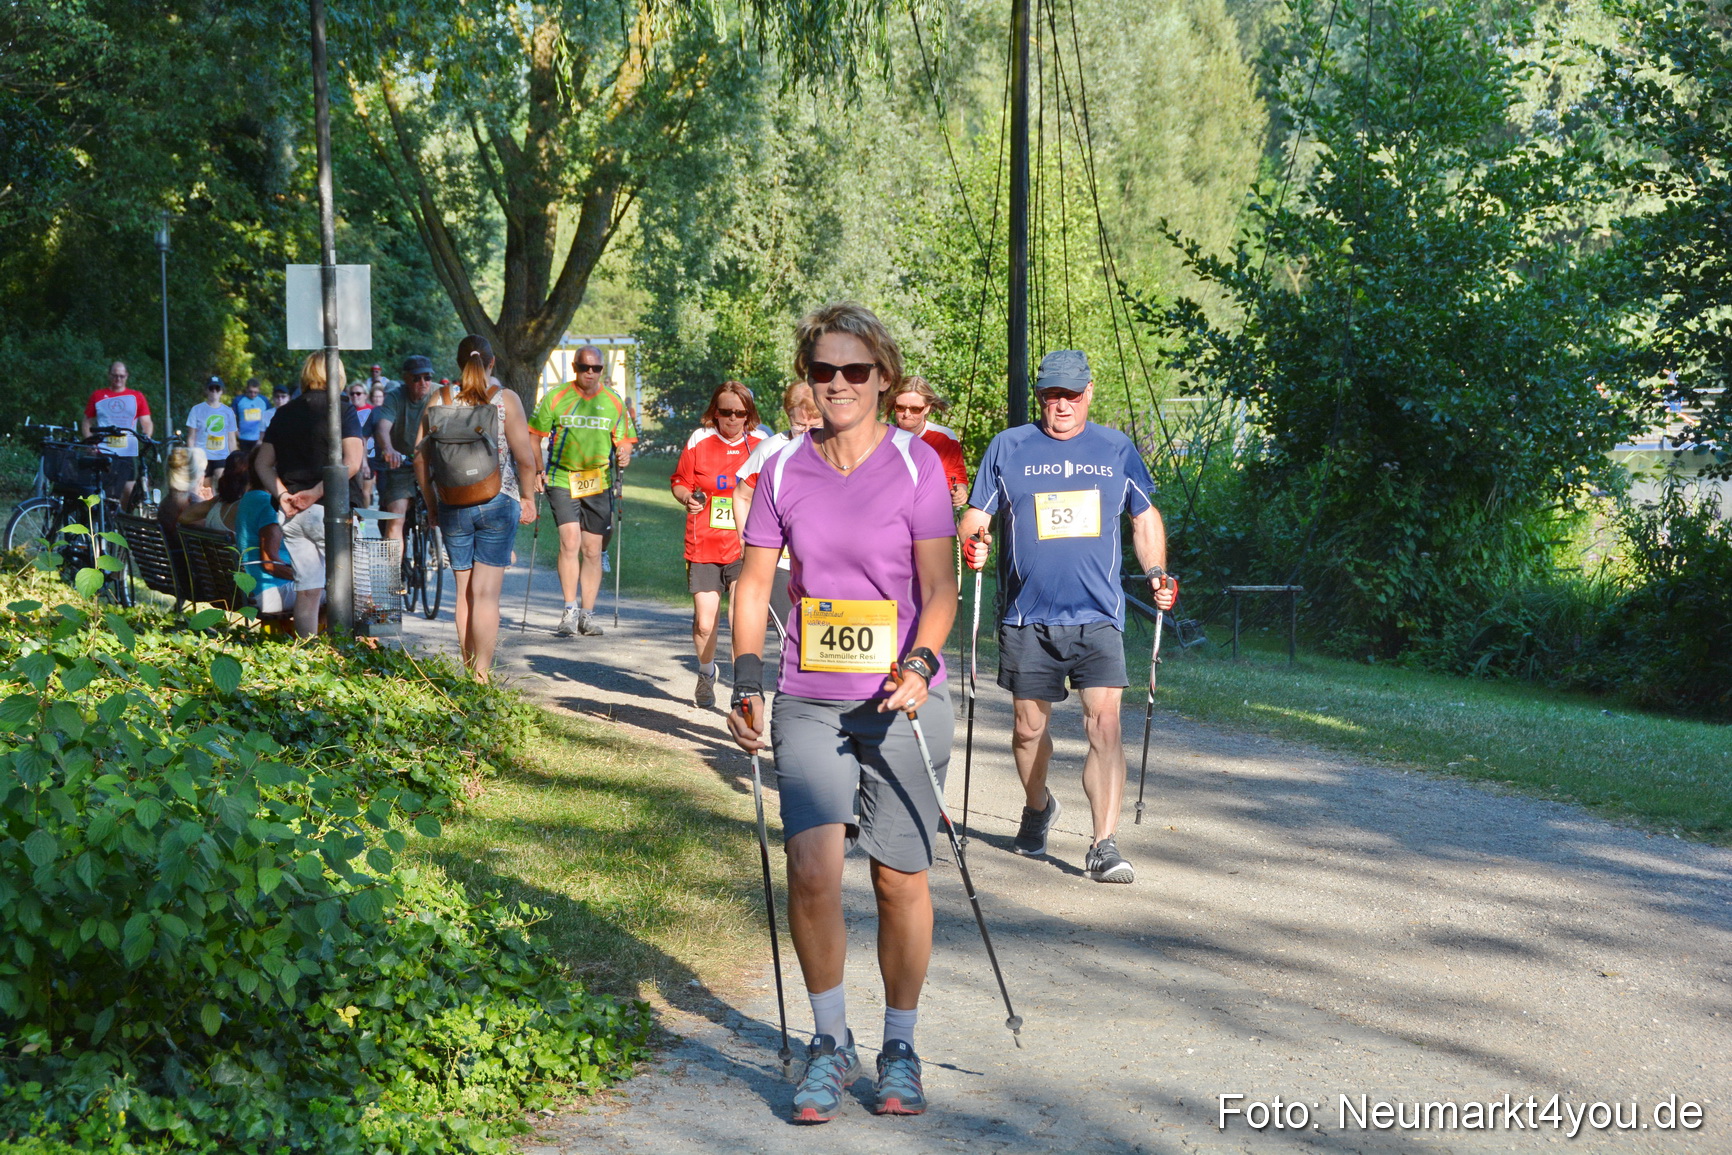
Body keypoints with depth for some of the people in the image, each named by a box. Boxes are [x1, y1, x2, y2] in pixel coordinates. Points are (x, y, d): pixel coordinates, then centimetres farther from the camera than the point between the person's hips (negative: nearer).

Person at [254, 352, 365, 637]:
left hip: (292, 514, 5)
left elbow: (262, 463, 11)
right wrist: (315, 492, -13)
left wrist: (282, 495, -1)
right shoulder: (341, 411, -6)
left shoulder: (284, 414, 11)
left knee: (307, 590, 9)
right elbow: (352, 463, -18)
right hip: (330, 510, -5)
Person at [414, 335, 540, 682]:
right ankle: (482, 673, -6)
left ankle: (467, 666, 20)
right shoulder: (505, 399, -5)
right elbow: (525, 458, -8)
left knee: (464, 591, 14)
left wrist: (431, 504, 14)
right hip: (498, 503, -3)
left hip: (452, 507, 3)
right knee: (486, 593, -3)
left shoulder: (438, 400, 2)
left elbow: (420, 458, 4)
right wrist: (528, 498, 6)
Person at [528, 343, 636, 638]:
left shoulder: (614, 403, 5)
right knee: (570, 542, -17)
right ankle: (570, 611, -11)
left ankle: (587, 615, 14)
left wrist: (624, 454, -14)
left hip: (599, 484, 2)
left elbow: (624, 440, 9)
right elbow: (535, 435, 4)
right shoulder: (555, 398, -1)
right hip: (562, 480, -2)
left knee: (592, 551, 5)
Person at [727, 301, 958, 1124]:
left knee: (900, 878, 4)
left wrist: (918, 665, -21)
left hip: (901, 700, -1)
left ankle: (899, 1050, 22)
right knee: (812, 871, -10)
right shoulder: (783, 470, 5)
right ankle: (830, 1043, 10)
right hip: (809, 703, 1)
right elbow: (755, 583, 8)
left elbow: (939, 586, -5)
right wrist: (747, 678, -4)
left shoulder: (915, 464, -3)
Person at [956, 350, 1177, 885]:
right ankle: (1037, 807, 41)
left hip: (1098, 616, 0)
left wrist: (1156, 572, 4)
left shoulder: (1117, 449, 10)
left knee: (1105, 721, -14)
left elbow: (1144, 517, 19)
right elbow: (975, 515, 8)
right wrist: (974, 541, -15)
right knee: (1030, 726, 11)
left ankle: (1105, 846, -15)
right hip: (1028, 619, 1)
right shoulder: (1008, 448, 6)